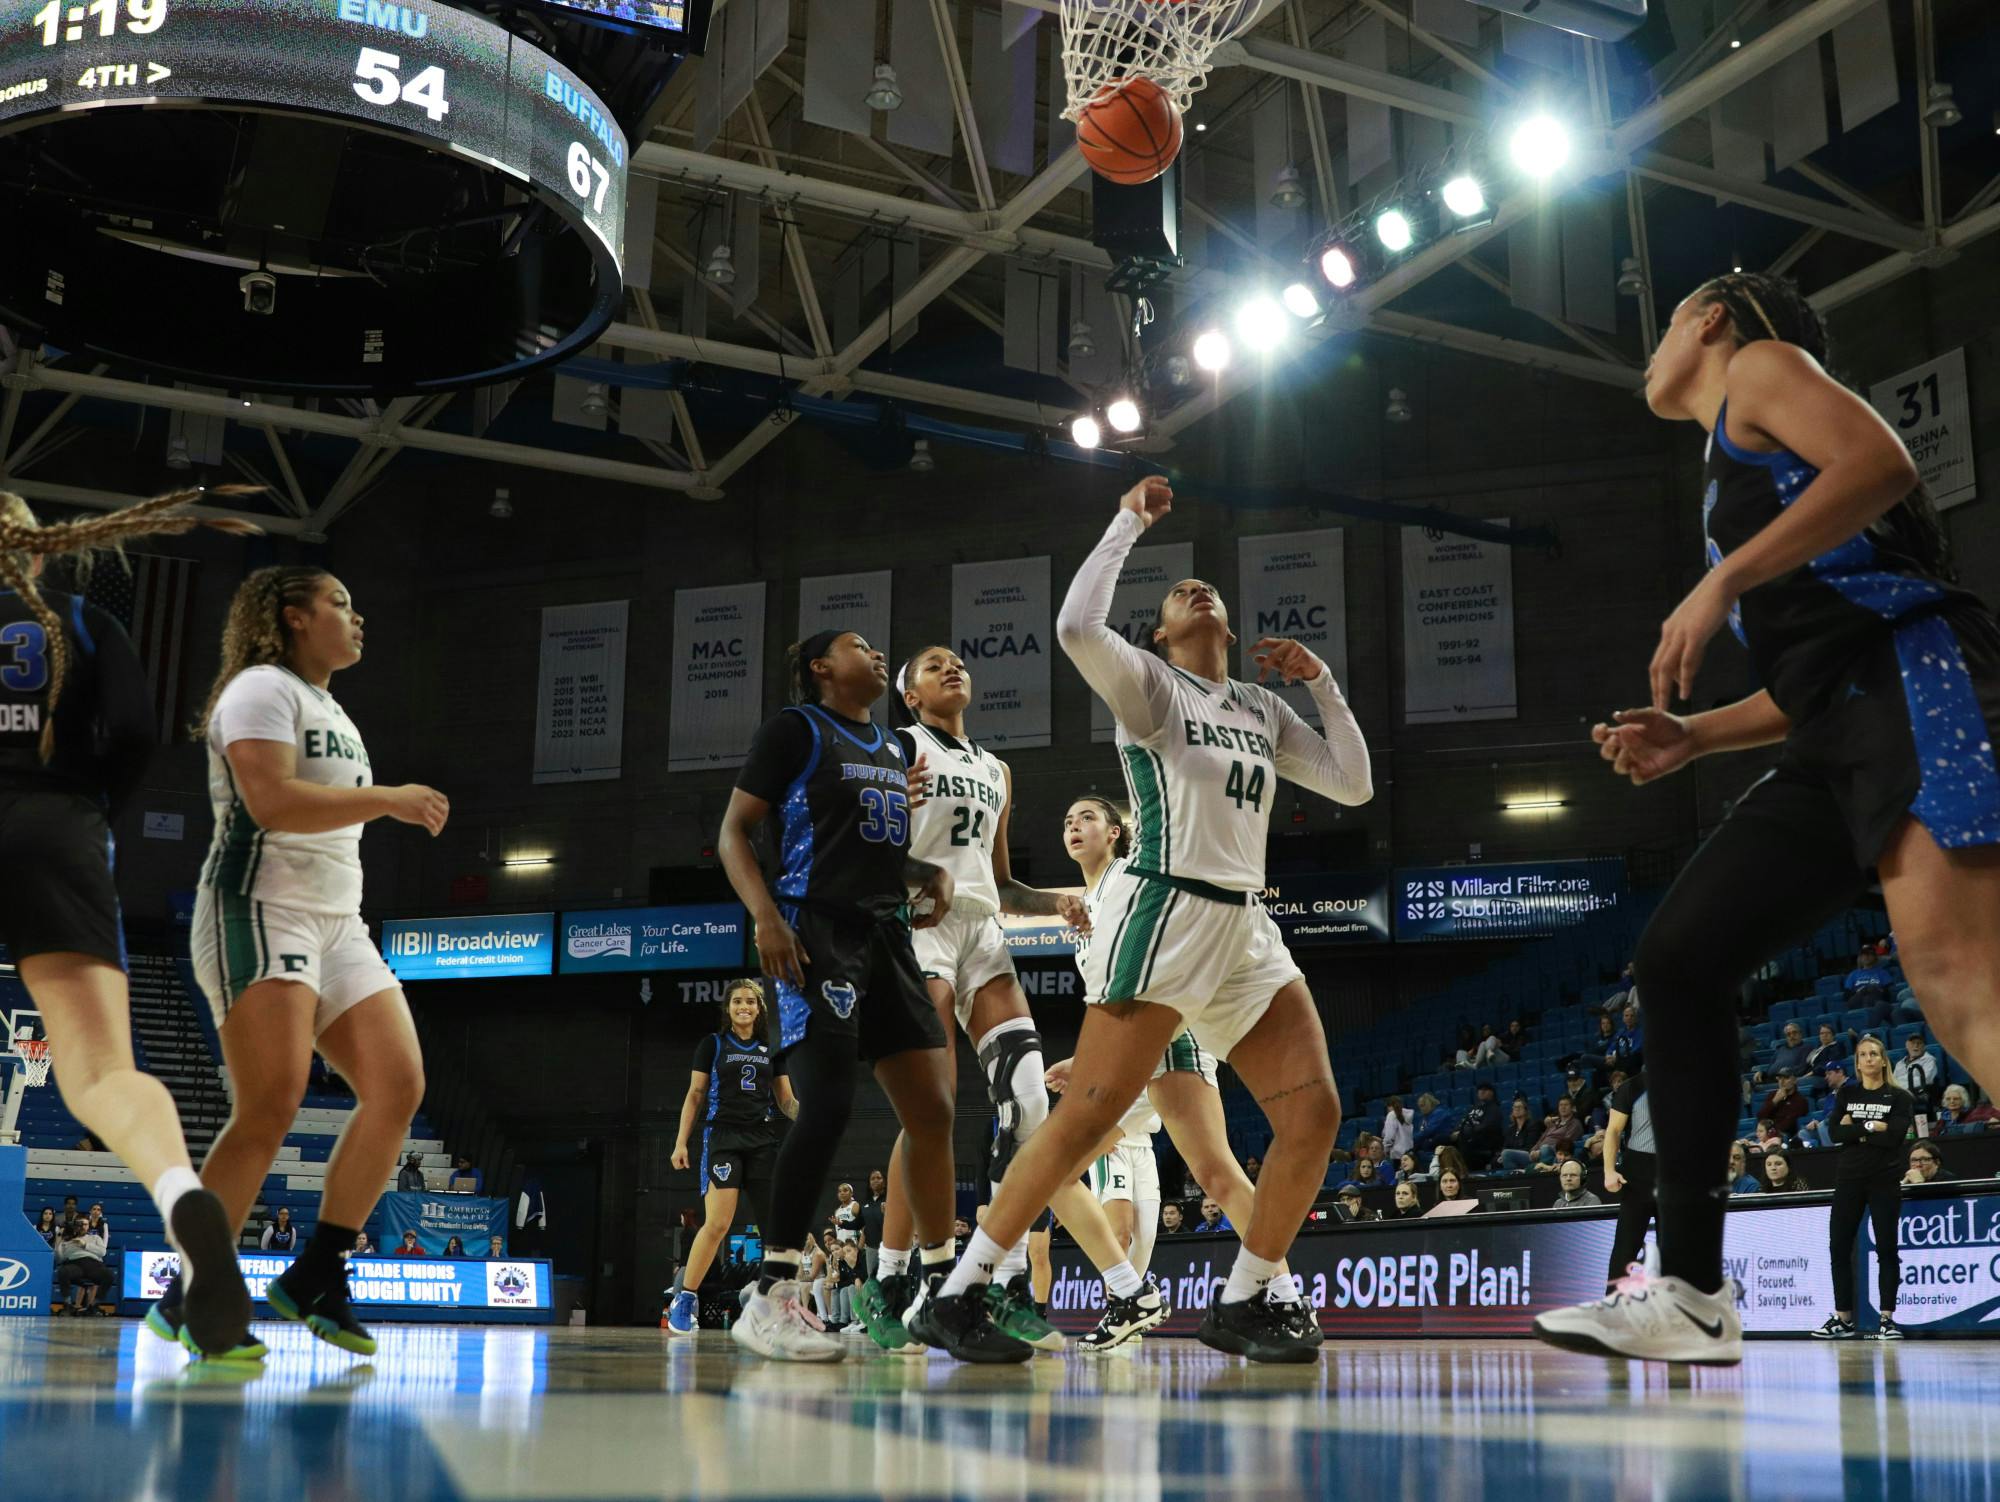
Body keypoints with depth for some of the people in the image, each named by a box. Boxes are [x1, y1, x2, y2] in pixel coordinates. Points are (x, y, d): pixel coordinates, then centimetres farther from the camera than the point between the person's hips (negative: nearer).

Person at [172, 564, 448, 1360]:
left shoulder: (330, 711, 24)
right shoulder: (263, 688, -5)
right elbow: (270, 801, -20)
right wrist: (390, 800, -16)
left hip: (336, 922, 9)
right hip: (260, 913, -9)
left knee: (398, 1086, -5)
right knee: (272, 1107, -17)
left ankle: (315, 1277, 2)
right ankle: (188, 1299, -8)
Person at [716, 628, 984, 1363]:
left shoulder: (895, 749, 21)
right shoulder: (797, 728, 0)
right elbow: (733, 832, -4)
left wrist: (934, 876, 8)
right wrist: (766, 917, -19)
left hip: (887, 933, 8)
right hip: (820, 930, -8)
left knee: (932, 1110, 3)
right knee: (827, 1106, -18)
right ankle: (770, 1300, -11)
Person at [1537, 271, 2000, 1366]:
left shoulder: (1762, 363, 9)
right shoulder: (1735, 470, 33)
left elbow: (1881, 461, -13)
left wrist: (1719, 583, -16)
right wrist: (1690, 737, 21)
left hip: (1912, 681, -10)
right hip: (1840, 739, 10)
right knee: (1679, 961, 6)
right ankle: (1691, 1296, 8)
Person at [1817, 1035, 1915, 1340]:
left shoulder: (1899, 1097, 2)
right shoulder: (1846, 1094, 10)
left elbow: (1894, 1137, -13)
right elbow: (1836, 1133, -3)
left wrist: (1855, 1131, -10)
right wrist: (1871, 1127, -13)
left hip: (1885, 1180, -3)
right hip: (1849, 1178, 3)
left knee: (1887, 1249, -2)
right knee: (1839, 1247, 2)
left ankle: (1887, 1319, 4)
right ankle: (1843, 1319, 9)